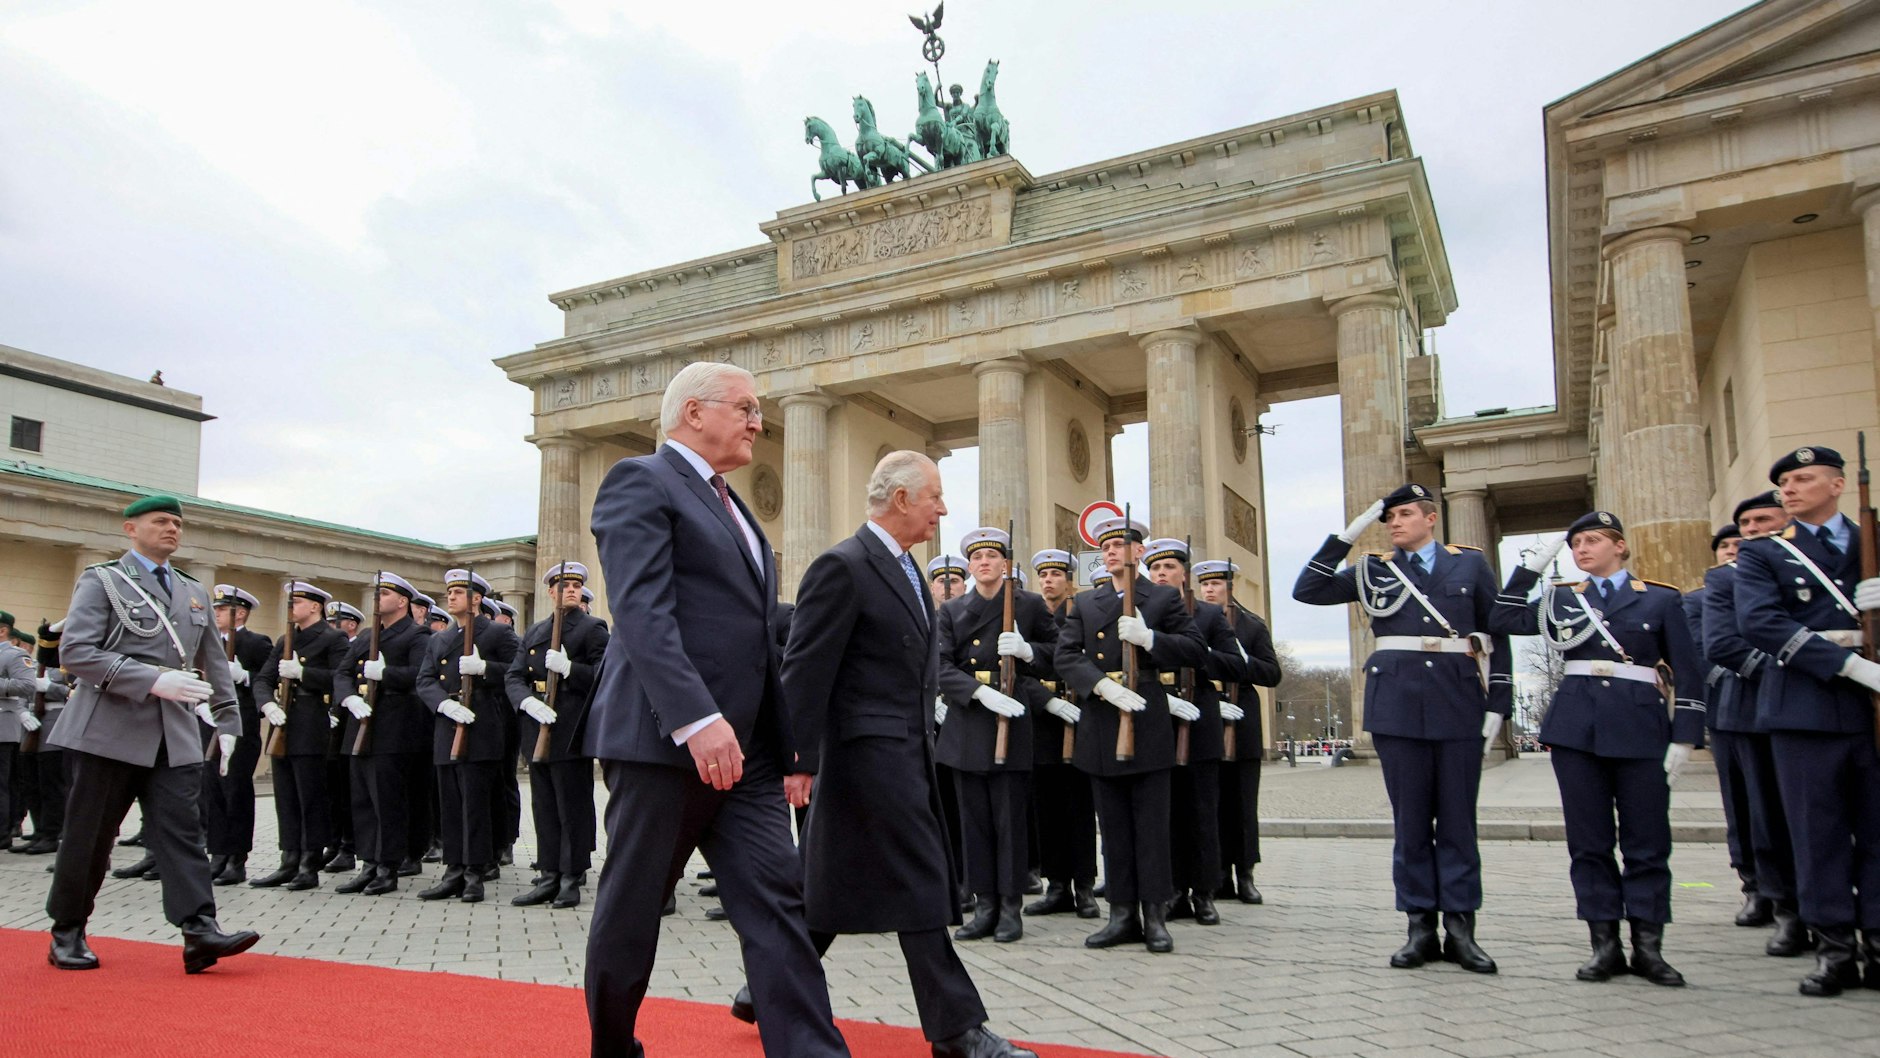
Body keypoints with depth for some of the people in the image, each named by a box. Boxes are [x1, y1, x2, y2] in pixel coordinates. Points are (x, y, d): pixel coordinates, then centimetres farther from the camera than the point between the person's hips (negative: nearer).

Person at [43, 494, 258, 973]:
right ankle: (67, 934, 22)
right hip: (109, 731, -4)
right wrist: (153, 681, -20)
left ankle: (200, 932, -12)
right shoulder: (100, 581, 1)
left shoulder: (194, 592, 17)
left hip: (175, 736, 4)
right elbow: (75, 651, -11)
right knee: (89, 836, 6)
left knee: (181, 830, -5)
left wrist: (228, 720, 14)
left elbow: (214, 662, 21)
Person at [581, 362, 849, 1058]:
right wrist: (697, 720, -27)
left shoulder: (731, 508, 22)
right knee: (632, 906, 6)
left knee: (777, 899, 0)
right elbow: (642, 611, -18)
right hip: (661, 739, -8)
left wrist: (788, 739, 16)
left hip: (743, 747, 8)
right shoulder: (640, 482, -5)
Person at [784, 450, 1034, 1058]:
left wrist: (925, 732, 17)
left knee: (835, 888, 15)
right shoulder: (843, 567, -13)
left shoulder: (905, 569, 17)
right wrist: (798, 761, -19)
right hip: (870, 751, -9)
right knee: (919, 885, -5)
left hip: (907, 751, 9)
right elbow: (805, 671, -16)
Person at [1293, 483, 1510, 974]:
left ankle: (1460, 928, 12)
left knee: (1458, 818, 4)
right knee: (1411, 818, 4)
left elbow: (1498, 634, 8)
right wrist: (1344, 537, -2)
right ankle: (1421, 927, 12)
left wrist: (1499, 703, 2)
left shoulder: (1470, 563, 9)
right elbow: (1307, 590, 3)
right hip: (1397, 704, 1)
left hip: (1459, 705, 0)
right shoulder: (1373, 570, 11)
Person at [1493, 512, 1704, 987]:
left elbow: (1688, 673, 4)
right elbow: (1503, 621, 2)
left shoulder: (1661, 599, 6)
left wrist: (1684, 738, -3)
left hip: (1640, 728, -2)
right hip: (1575, 727, 2)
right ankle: (1605, 944, 12)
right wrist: (1531, 567, 2)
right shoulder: (1561, 599, 12)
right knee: (1588, 840, 4)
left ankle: (1648, 947, 13)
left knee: (1647, 840, 2)